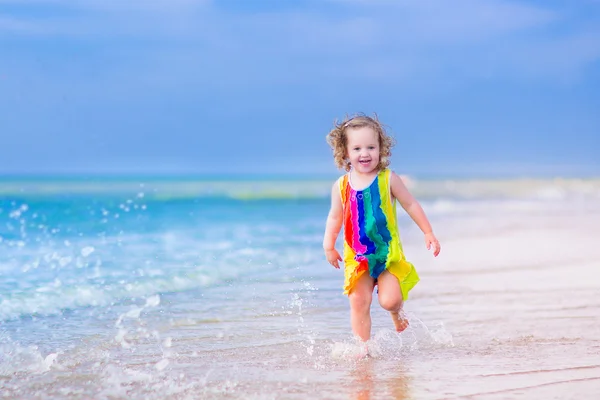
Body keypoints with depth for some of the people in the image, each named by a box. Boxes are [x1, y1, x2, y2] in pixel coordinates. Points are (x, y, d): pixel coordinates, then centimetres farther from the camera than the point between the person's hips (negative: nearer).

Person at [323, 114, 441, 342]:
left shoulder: (388, 179, -4)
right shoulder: (341, 186, 0)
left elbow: (411, 205, 4)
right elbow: (335, 217, 11)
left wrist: (428, 233, 6)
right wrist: (329, 246, 5)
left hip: (388, 252, -2)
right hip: (357, 256, 2)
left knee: (389, 300, -10)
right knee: (359, 302, -5)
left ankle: (397, 311, 25)